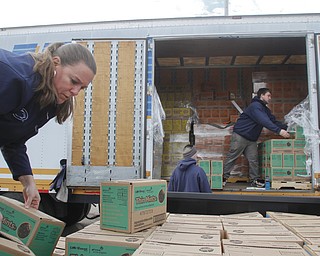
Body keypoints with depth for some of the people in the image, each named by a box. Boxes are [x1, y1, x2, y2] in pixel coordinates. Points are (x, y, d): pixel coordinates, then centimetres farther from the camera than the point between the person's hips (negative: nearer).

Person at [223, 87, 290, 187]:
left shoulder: (265, 109, 17)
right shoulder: (255, 106, -16)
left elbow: (274, 121, 13)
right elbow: (264, 121, -28)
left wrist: (286, 127, -2)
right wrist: (279, 131, -33)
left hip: (252, 139, 9)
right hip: (240, 135, -9)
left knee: (253, 159, 3)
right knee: (232, 157, -2)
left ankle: (255, 180, 9)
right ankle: (224, 177, 5)